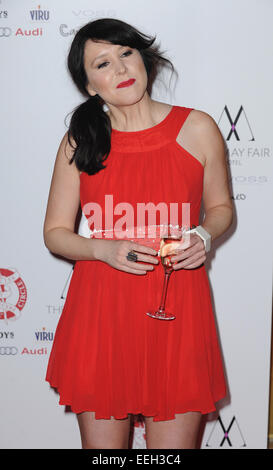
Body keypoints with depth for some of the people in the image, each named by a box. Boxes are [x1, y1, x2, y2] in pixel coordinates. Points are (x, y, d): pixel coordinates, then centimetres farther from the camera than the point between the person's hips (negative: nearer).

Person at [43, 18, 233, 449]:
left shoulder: (197, 129, 0)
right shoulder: (79, 142, 2)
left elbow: (221, 207, 13)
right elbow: (55, 231, 6)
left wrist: (204, 236, -9)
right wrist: (104, 249, -13)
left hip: (176, 314, 0)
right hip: (99, 312, 1)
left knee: (174, 443, 6)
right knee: (101, 444, 13)